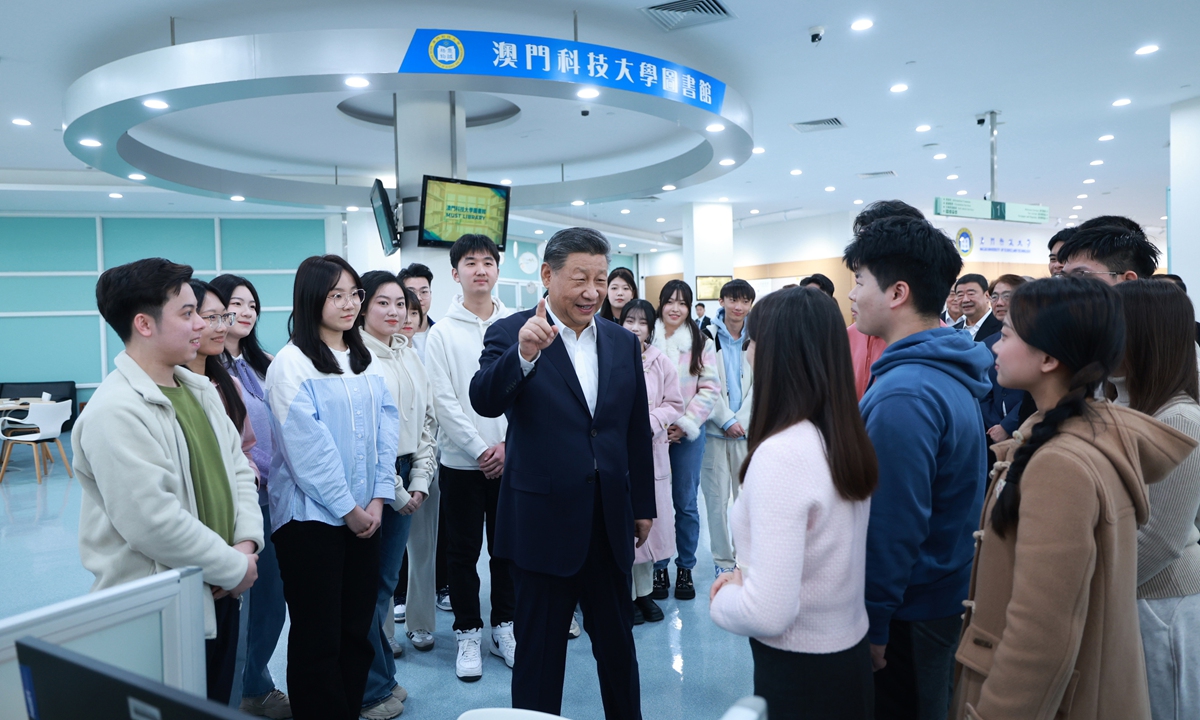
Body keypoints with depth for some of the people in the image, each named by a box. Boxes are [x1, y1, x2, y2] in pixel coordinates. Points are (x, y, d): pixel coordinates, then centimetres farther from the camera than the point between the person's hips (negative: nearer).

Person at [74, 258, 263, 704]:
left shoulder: (200, 389, 7)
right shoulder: (115, 412, -21)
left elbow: (237, 468, 10)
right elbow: (154, 522, -26)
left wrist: (247, 542, -5)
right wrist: (235, 567, -16)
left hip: (218, 595, 8)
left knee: (218, 704, 21)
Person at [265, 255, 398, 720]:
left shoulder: (366, 361, 9)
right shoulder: (291, 364, -9)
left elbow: (386, 429, 6)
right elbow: (307, 447, -14)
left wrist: (377, 498, -4)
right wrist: (347, 509, -10)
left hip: (364, 515, 6)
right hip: (312, 517, -5)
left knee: (357, 630, 12)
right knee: (317, 638, 5)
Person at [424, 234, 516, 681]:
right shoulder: (443, 332, -2)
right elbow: (444, 401, -7)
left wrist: (507, 444, -10)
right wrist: (480, 449, -12)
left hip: (510, 457, 2)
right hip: (461, 460, -1)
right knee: (463, 552, 8)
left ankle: (504, 627, 27)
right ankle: (468, 634, 22)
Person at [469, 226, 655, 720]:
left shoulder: (624, 342, 5)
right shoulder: (512, 333, -8)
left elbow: (637, 431, 10)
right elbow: (484, 402, -24)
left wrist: (644, 506, 12)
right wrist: (523, 353, -41)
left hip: (611, 522, 4)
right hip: (544, 522, -4)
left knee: (617, 643, 19)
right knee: (539, 651, 12)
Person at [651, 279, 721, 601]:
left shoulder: (701, 342, 2)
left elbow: (710, 388, -1)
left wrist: (685, 424, -9)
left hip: (687, 433, 0)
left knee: (685, 503, 7)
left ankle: (685, 568, 22)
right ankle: (659, 567, 20)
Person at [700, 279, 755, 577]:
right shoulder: (707, 337, -2)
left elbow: (757, 385, 5)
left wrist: (741, 420, -6)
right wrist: (727, 421, -9)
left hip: (747, 428, 2)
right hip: (715, 429, -2)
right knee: (717, 497, 2)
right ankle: (722, 559, 15)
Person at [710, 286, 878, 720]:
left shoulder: (780, 454, -27)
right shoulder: (848, 439, -2)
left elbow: (769, 613, -29)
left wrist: (723, 599, -10)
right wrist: (748, 580, 6)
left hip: (797, 673, -7)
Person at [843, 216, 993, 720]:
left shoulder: (903, 393, -26)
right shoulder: (950, 372, 5)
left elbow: (894, 525, -25)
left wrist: (872, 624, -16)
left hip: (909, 615, -9)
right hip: (949, 592, 9)